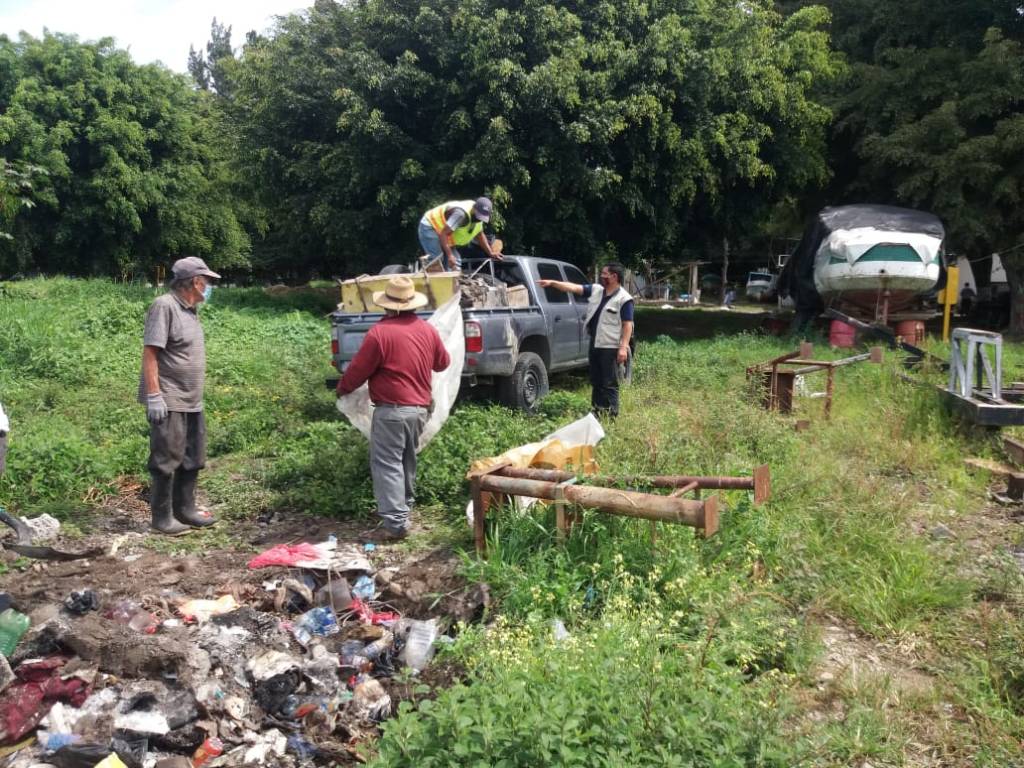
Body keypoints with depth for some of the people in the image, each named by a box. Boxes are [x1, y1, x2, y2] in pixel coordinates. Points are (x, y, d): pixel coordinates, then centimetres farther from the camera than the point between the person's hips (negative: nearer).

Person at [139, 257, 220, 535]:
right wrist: (153, 395, -21)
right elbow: (150, 352, -17)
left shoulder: (190, 309, 14)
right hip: (169, 402, -9)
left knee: (192, 459, 15)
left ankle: (185, 510, 26)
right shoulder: (164, 306, -13)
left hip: (192, 401, 9)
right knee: (167, 460, -1)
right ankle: (162, 518, 9)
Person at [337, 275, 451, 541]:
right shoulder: (428, 330, 5)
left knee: (387, 464, -4)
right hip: (420, 408, 7)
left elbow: (358, 370, -8)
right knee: (406, 460, 22)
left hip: (391, 410, -7)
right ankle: (403, 505, 36)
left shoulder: (380, 332, -16)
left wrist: (342, 389, 11)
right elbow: (443, 362, 19)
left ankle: (395, 523, -9)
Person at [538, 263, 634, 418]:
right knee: (595, 381, 14)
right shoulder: (596, 290, 10)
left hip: (611, 348, -8)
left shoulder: (624, 299, -11)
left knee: (609, 383, -3)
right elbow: (574, 288, 8)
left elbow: (627, 325, -14)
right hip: (594, 345, 8)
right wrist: (552, 283, 0)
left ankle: (610, 414, 2)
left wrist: (623, 347, -21)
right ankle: (597, 411, 22)